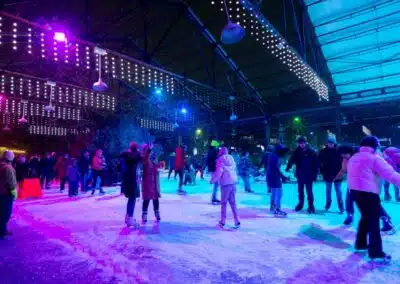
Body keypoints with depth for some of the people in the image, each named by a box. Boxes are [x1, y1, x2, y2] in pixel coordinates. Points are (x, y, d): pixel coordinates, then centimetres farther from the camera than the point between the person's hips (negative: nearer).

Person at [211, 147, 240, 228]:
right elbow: (234, 169, 16)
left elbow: (219, 171, -11)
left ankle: (222, 222, 10)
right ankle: (237, 221, 9)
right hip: (233, 182, 5)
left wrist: (212, 180, -3)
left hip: (226, 183, -5)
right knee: (233, 202, 12)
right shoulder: (231, 158, 13)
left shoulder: (220, 159, -4)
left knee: (224, 202, 5)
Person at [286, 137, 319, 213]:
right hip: (300, 174, 3)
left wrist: (315, 175, -11)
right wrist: (288, 167, -26)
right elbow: (292, 159, -9)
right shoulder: (297, 151, -1)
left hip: (308, 175, -3)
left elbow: (316, 164, -9)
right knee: (300, 190, 15)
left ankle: (311, 206, 17)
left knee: (309, 191, 3)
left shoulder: (311, 152, -10)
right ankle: (300, 203, 31)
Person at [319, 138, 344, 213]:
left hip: (337, 174, -2)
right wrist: (322, 171, -3)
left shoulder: (338, 151, -7)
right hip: (327, 174, 2)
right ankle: (328, 202, 28)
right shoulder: (323, 151, -2)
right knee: (328, 189, 13)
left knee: (338, 190, 4)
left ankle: (340, 204, 15)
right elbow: (320, 162, 2)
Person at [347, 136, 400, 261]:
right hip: (368, 192, -8)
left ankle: (361, 243, 30)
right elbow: (389, 174, -15)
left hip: (355, 190, 8)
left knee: (366, 217, 22)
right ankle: (376, 252, 6)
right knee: (374, 220, 0)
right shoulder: (374, 158, -10)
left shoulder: (353, 158, 16)